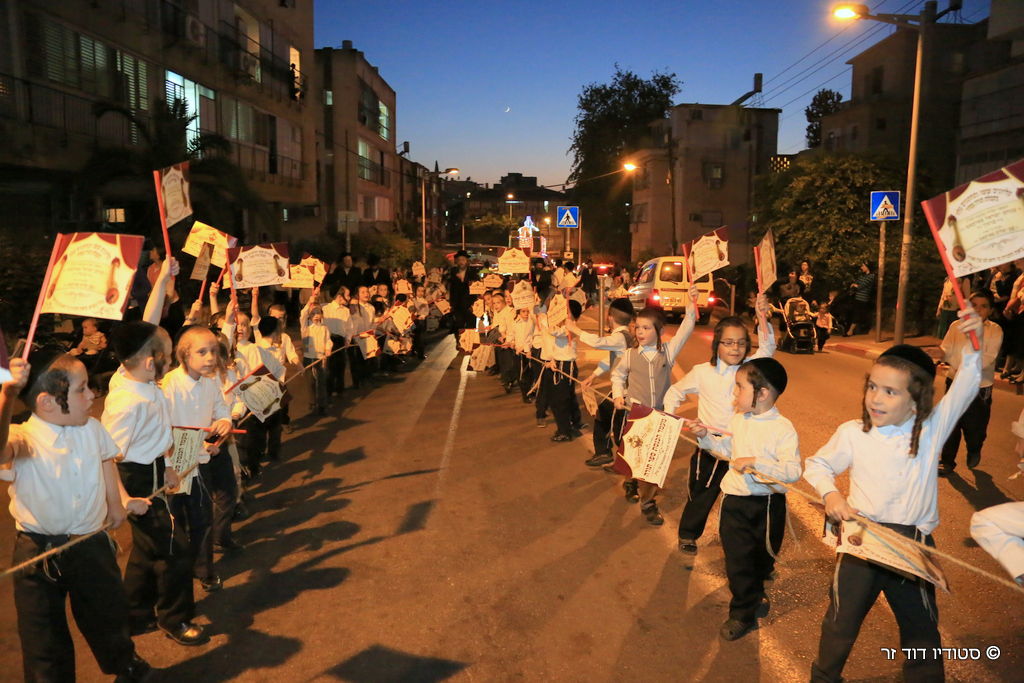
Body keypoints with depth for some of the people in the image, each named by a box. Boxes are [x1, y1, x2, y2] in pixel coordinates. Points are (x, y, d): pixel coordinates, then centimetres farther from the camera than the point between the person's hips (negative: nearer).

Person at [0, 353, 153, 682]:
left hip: (92, 542, 5)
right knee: (44, 633, 10)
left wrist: (117, 501, 21)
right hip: (38, 552, -5)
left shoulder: (92, 428, -6)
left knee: (108, 612, 24)